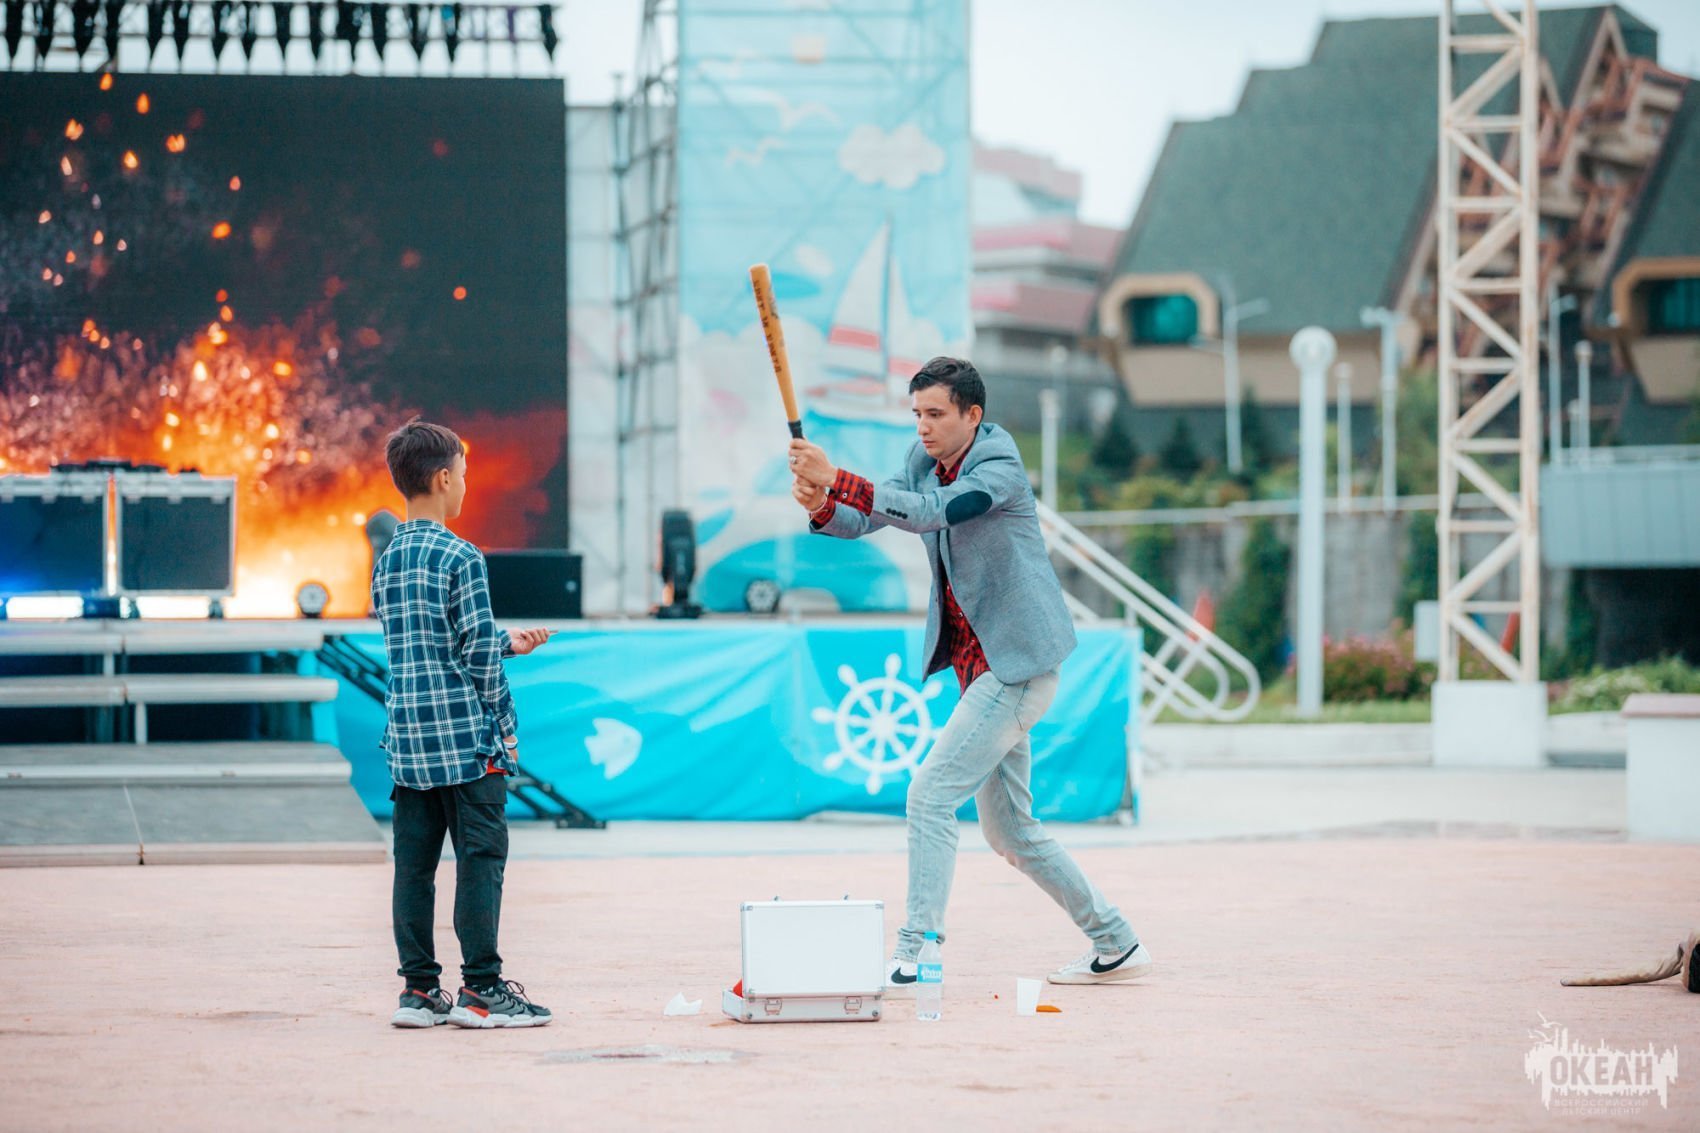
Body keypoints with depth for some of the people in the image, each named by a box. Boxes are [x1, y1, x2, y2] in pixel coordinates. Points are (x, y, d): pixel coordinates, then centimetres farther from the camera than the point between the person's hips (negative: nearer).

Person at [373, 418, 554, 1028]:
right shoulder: (460, 558, -11)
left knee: (414, 863, 8)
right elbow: (477, 652, -13)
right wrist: (500, 726, -2)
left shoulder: (387, 561, 11)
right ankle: (481, 988, 0)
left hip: (408, 737, 7)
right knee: (479, 858, -1)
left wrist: (508, 642, 26)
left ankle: (419, 988, 11)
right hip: (465, 735, -7)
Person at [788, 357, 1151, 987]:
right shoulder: (926, 460, 8)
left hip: (1019, 665, -9)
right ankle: (1115, 945, 24)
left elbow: (928, 511, -32)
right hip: (979, 667, 9)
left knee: (930, 794, -17)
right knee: (1009, 831, 14)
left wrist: (836, 480, -39)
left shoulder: (1000, 467, -16)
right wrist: (823, 508, -22)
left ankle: (916, 953, -18)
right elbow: (870, 517, 1)